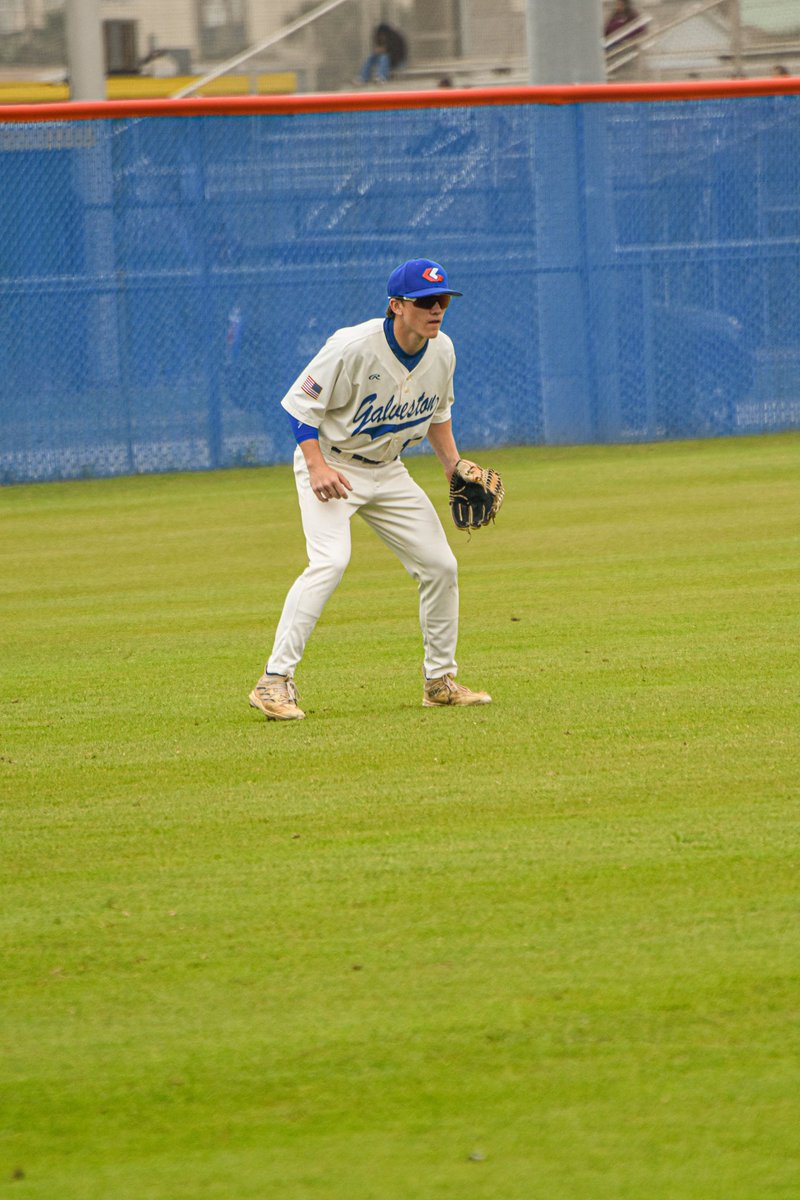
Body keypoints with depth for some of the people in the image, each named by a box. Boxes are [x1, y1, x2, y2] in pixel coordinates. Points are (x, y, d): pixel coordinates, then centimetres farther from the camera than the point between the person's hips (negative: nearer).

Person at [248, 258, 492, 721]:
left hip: (387, 471, 7)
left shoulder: (442, 352, -4)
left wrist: (455, 466, 3)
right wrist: (317, 467, -27)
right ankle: (276, 681, -25)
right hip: (330, 464, -7)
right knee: (330, 561, -27)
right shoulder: (354, 348, -25)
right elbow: (301, 403, -18)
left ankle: (440, 681, 20)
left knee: (440, 565, 3)